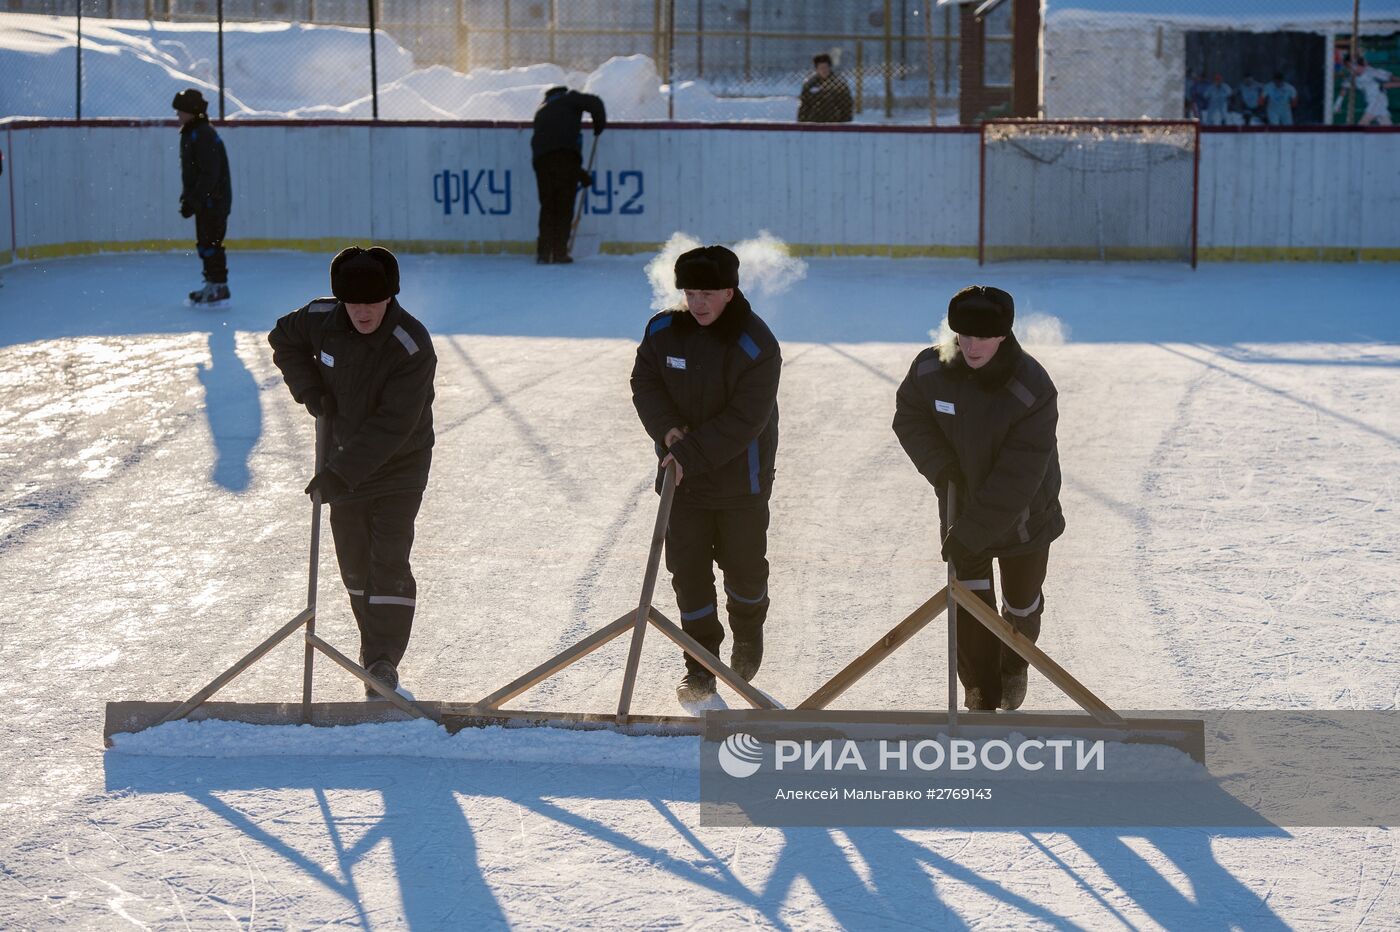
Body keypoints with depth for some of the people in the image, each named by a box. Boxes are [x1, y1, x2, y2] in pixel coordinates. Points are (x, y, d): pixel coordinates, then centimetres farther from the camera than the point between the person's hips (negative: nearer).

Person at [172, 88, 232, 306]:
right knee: (204, 244, 14)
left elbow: (209, 174, -24)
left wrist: (193, 200, -23)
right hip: (203, 200, 10)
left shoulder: (205, 136, -19)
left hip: (214, 200, -10)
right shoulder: (189, 134, 13)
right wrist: (187, 197, 19)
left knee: (211, 242, -8)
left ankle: (219, 286, -3)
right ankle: (212, 285, 20)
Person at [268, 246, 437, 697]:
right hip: (346, 453, 5)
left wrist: (340, 472, -33)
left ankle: (383, 662, -5)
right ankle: (374, 641, 29)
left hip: (399, 463, -5)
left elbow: (392, 426, -31)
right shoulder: (322, 319, -12)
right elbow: (284, 339, 12)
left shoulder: (412, 347, -29)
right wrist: (309, 388, -4)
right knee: (354, 558, 12)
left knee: (388, 561, -11)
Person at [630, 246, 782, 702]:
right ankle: (700, 669, 12)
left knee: (743, 566, 12)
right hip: (680, 477, 3)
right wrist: (667, 429, -16)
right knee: (687, 571, 2)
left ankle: (749, 635, 42)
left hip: (739, 480, -3)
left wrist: (691, 454, -25)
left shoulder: (757, 346, -19)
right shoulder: (663, 331, -6)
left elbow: (745, 420, -21)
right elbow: (644, 384, 3)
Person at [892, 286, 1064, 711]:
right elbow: (909, 417, 2)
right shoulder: (931, 369, -17)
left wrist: (973, 534, -29)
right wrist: (940, 467, -15)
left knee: (1022, 603, 18)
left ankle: (1015, 665, 48)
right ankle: (982, 699, 11)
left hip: (1024, 514, -2)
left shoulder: (1032, 390, -30)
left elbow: (1016, 479, -30)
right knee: (970, 608, -2)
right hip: (961, 507, 2)